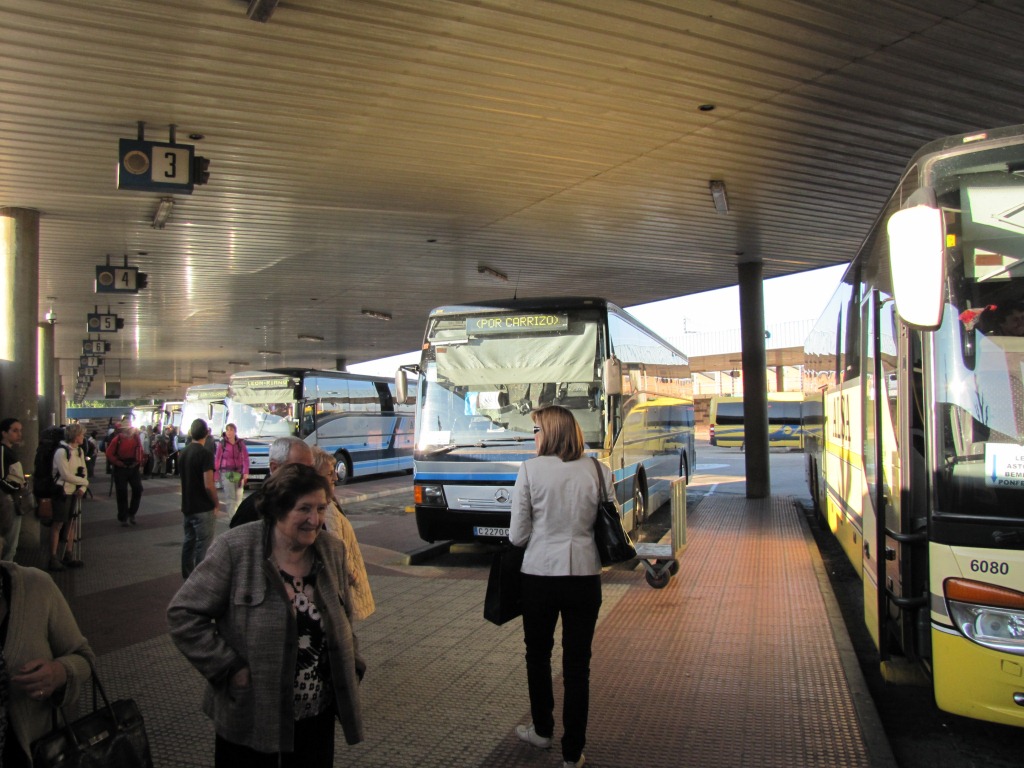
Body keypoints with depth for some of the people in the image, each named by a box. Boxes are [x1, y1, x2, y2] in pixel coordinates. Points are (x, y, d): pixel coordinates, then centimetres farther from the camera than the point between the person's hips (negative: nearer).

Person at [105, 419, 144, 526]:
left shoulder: (136, 437, 0)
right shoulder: (117, 439, -10)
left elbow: (140, 451, 10)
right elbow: (109, 454, -6)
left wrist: (140, 463, 3)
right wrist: (118, 463, -10)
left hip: (133, 467, 3)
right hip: (121, 469, -3)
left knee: (138, 489, -3)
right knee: (122, 493, 2)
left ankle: (132, 513, 15)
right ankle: (123, 518, 10)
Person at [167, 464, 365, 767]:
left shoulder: (332, 552, 1)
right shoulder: (235, 549, -14)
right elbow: (184, 614, -13)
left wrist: (352, 668, 6)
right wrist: (228, 669, -15)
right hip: (251, 721, -4)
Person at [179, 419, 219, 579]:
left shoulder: (184, 453, 7)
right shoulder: (205, 454, -18)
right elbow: (208, 485, -23)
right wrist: (216, 502, -8)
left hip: (187, 506, 8)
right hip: (203, 508, -8)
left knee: (189, 541, 16)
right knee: (203, 544, -2)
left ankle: (187, 575, 24)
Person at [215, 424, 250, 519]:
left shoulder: (241, 443, 4)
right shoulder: (222, 444, 0)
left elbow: (245, 458, 4)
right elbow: (218, 459, 3)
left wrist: (245, 472, -6)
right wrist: (216, 474, 2)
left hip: (238, 473, 2)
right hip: (226, 473, -2)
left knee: (238, 497, 8)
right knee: (230, 497, -8)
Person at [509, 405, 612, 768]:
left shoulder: (531, 469, -10)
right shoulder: (598, 470, -3)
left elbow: (518, 535, -8)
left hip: (540, 575, -1)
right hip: (585, 575, 2)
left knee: (538, 655, 20)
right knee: (578, 664, 10)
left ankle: (542, 731, 37)